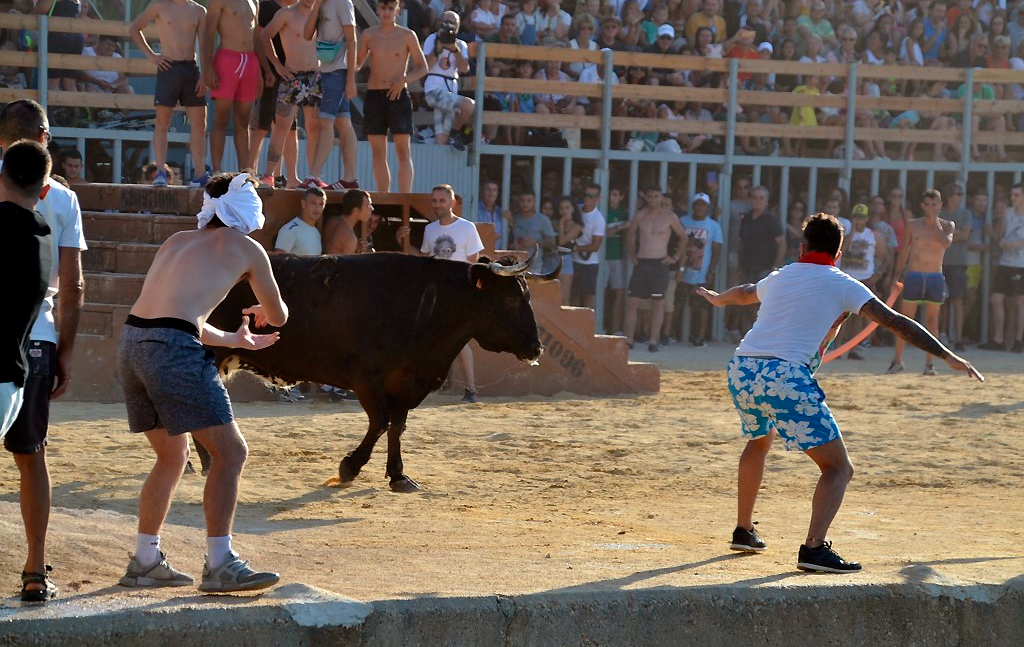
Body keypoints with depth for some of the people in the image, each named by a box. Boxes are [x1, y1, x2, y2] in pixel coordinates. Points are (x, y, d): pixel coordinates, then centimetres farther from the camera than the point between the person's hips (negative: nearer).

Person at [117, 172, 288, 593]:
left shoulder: (177, 242, 25)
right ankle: (220, 566, -7)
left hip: (131, 342, 7)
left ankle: (145, 562, 26)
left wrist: (233, 340, 47)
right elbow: (279, 316, 20)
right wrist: (261, 313, 44)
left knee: (173, 455, 22)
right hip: (173, 350, -7)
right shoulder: (245, 249, 8)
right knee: (230, 452, -2)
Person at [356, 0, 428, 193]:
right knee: (378, 152, 5)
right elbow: (357, 63, 17)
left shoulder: (407, 36, 0)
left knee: (403, 151, -7)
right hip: (374, 95, 3)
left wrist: (404, 79, -13)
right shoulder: (368, 35, 7)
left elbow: (423, 67, 4)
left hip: (398, 96, -3)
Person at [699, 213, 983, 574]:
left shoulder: (778, 278, 23)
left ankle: (743, 531, 41)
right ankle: (814, 548, -20)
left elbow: (744, 293, 45)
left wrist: (718, 299, 68)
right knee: (838, 469, -2)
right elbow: (894, 321, -3)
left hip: (740, 371, 6)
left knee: (758, 442, 36)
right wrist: (947, 356, -4)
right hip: (786, 378, -6)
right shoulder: (842, 285, 6)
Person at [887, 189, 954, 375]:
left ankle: (929, 363, 7)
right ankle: (898, 360, 5)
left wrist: (935, 222, -13)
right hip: (913, 276, 0)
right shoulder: (913, 225, 5)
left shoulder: (947, 226, 4)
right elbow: (903, 252, 9)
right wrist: (896, 276, 4)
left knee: (932, 320, 2)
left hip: (935, 277, 0)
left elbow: (946, 243, -18)